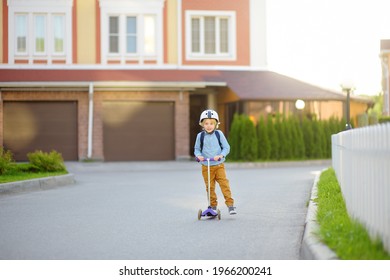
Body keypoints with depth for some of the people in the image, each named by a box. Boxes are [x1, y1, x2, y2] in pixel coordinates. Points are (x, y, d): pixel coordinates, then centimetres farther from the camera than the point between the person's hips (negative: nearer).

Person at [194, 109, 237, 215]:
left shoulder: (219, 134, -2)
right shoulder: (200, 136, 0)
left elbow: (226, 147, 1)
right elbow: (196, 149, 10)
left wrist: (221, 155, -17)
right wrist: (199, 155, -12)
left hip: (219, 165, -1)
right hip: (206, 167, 1)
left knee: (224, 184, -10)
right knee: (210, 187, 4)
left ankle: (230, 204, -5)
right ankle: (213, 206, 16)